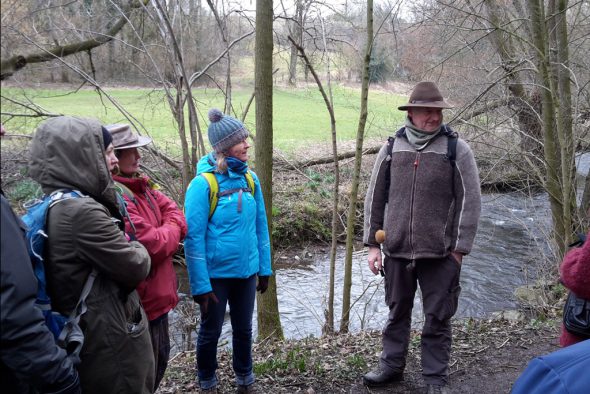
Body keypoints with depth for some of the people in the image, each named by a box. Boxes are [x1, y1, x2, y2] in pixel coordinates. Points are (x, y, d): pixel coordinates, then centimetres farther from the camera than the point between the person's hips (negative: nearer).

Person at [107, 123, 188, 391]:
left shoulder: (139, 185, 8)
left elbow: (176, 215, 7)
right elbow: (153, 246, -26)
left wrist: (165, 233, -14)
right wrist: (171, 232, -6)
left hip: (157, 295, 10)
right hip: (139, 301, -10)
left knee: (160, 357, 25)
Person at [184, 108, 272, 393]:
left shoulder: (250, 178, -2)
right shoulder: (203, 183, -18)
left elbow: (260, 225, 6)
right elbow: (193, 237, -16)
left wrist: (264, 268, 7)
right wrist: (200, 283, -16)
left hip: (247, 271, 4)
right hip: (216, 273, -4)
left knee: (243, 328, 20)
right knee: (211, 332, 15)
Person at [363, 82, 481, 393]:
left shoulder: (456, 149, -3)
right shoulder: (392, 148, 4)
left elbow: (470, 201, -3)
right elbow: (374, 198, 8)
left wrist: (460, 249, -7)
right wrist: (373, 244, 5)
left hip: (440, 253, -2)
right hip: (397, 251, 3)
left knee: (437, 318, 8)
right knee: (397, 312, 17)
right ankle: (391, 366, 34)